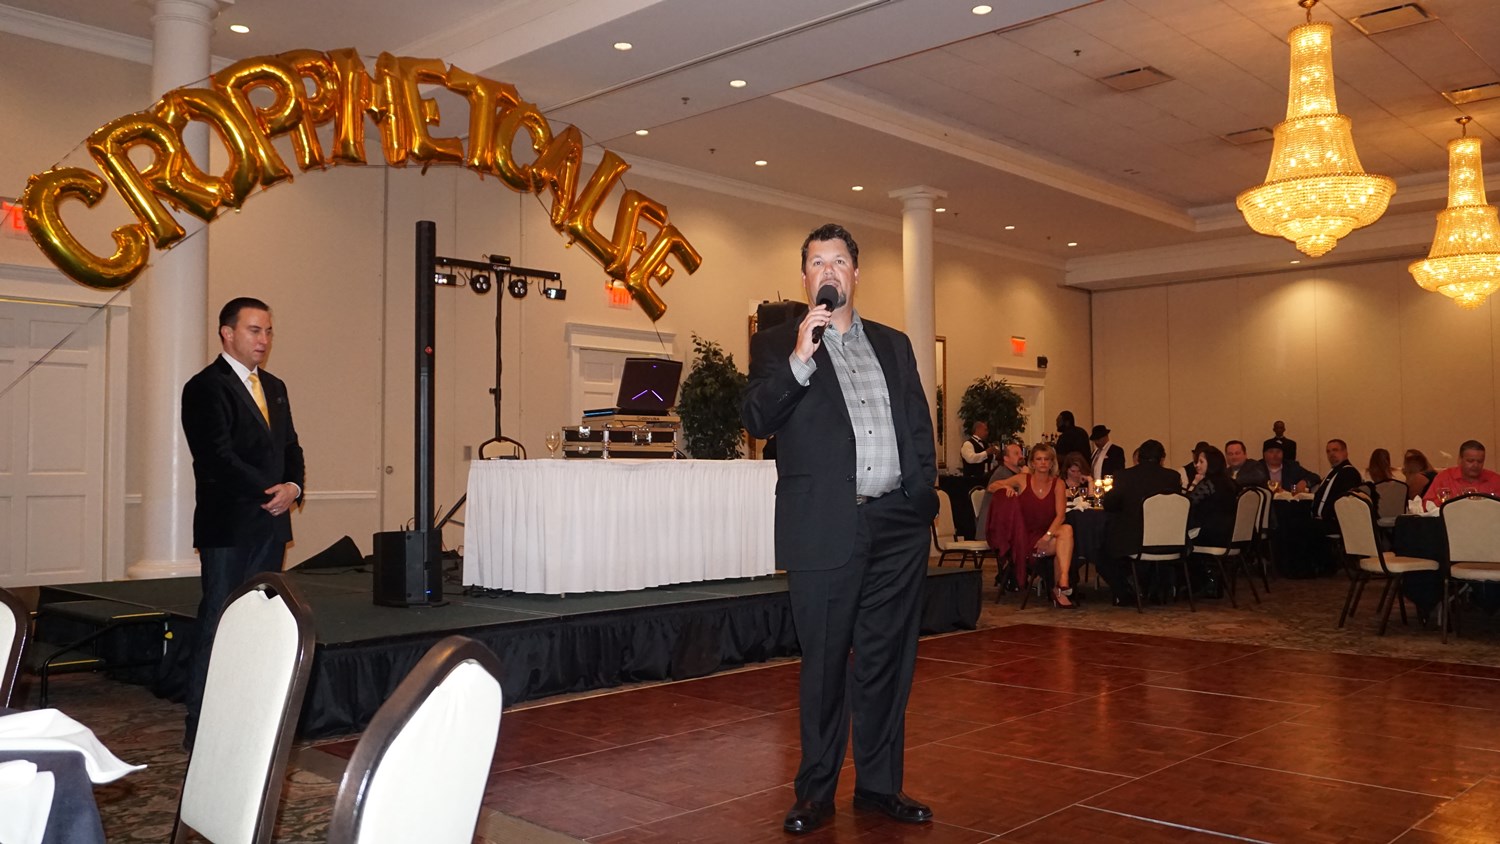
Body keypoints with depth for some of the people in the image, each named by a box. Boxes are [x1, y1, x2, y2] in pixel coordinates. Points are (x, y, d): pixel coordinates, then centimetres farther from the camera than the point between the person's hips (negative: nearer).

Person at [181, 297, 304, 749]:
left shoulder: (274, 387, 17)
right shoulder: (206, 387, -8)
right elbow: (218, 457, -16)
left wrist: (293, 487, -3)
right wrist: (270, 491, -14)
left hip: (271, 525, 7)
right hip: (228, 528, -7)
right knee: (218, 628, -4)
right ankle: (200, 727, 3)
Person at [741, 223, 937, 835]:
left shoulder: (894, 344, 17)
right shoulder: (778, 345, 5)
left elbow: (920, 427, 17)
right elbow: (755, 420, -8)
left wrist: (924, 497, 8)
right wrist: (798, 360, -18)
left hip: (898, 528, 4)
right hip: (825, 530, -3)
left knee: (887, 661, 10)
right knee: (823, 665, 4)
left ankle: (879, 784, 24)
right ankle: (816, 793, 17)